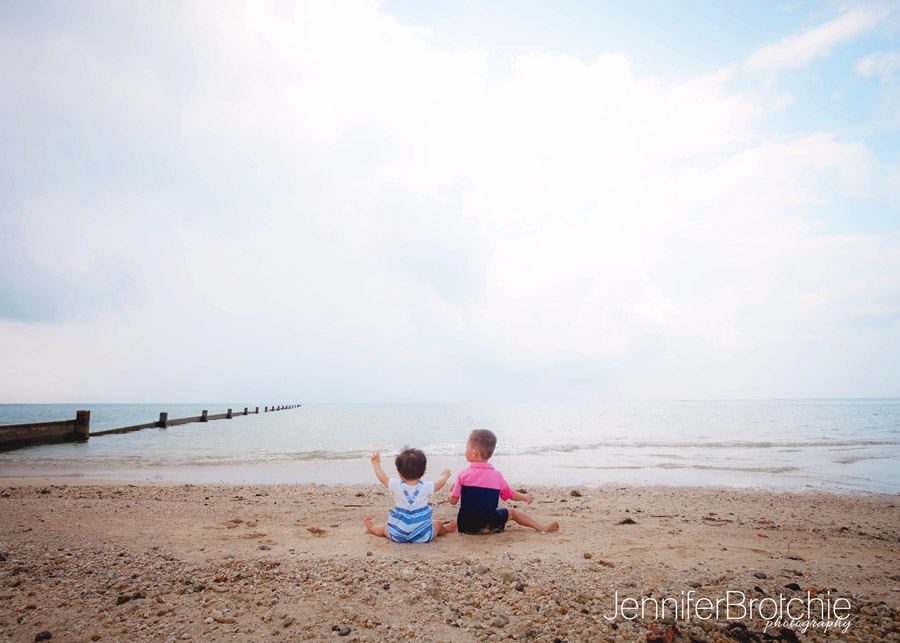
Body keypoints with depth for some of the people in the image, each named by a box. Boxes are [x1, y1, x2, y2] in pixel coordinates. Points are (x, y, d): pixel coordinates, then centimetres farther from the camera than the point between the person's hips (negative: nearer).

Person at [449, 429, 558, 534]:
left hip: (464, 526, 0)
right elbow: (512, 496, 9)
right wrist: (525, 497, 30)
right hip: (489, 523, 0)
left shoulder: (463, 475, -8)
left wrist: (451, 490, 19)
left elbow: (453, 501, -4)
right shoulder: (496, 475, -2)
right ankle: (541, 526, 22)